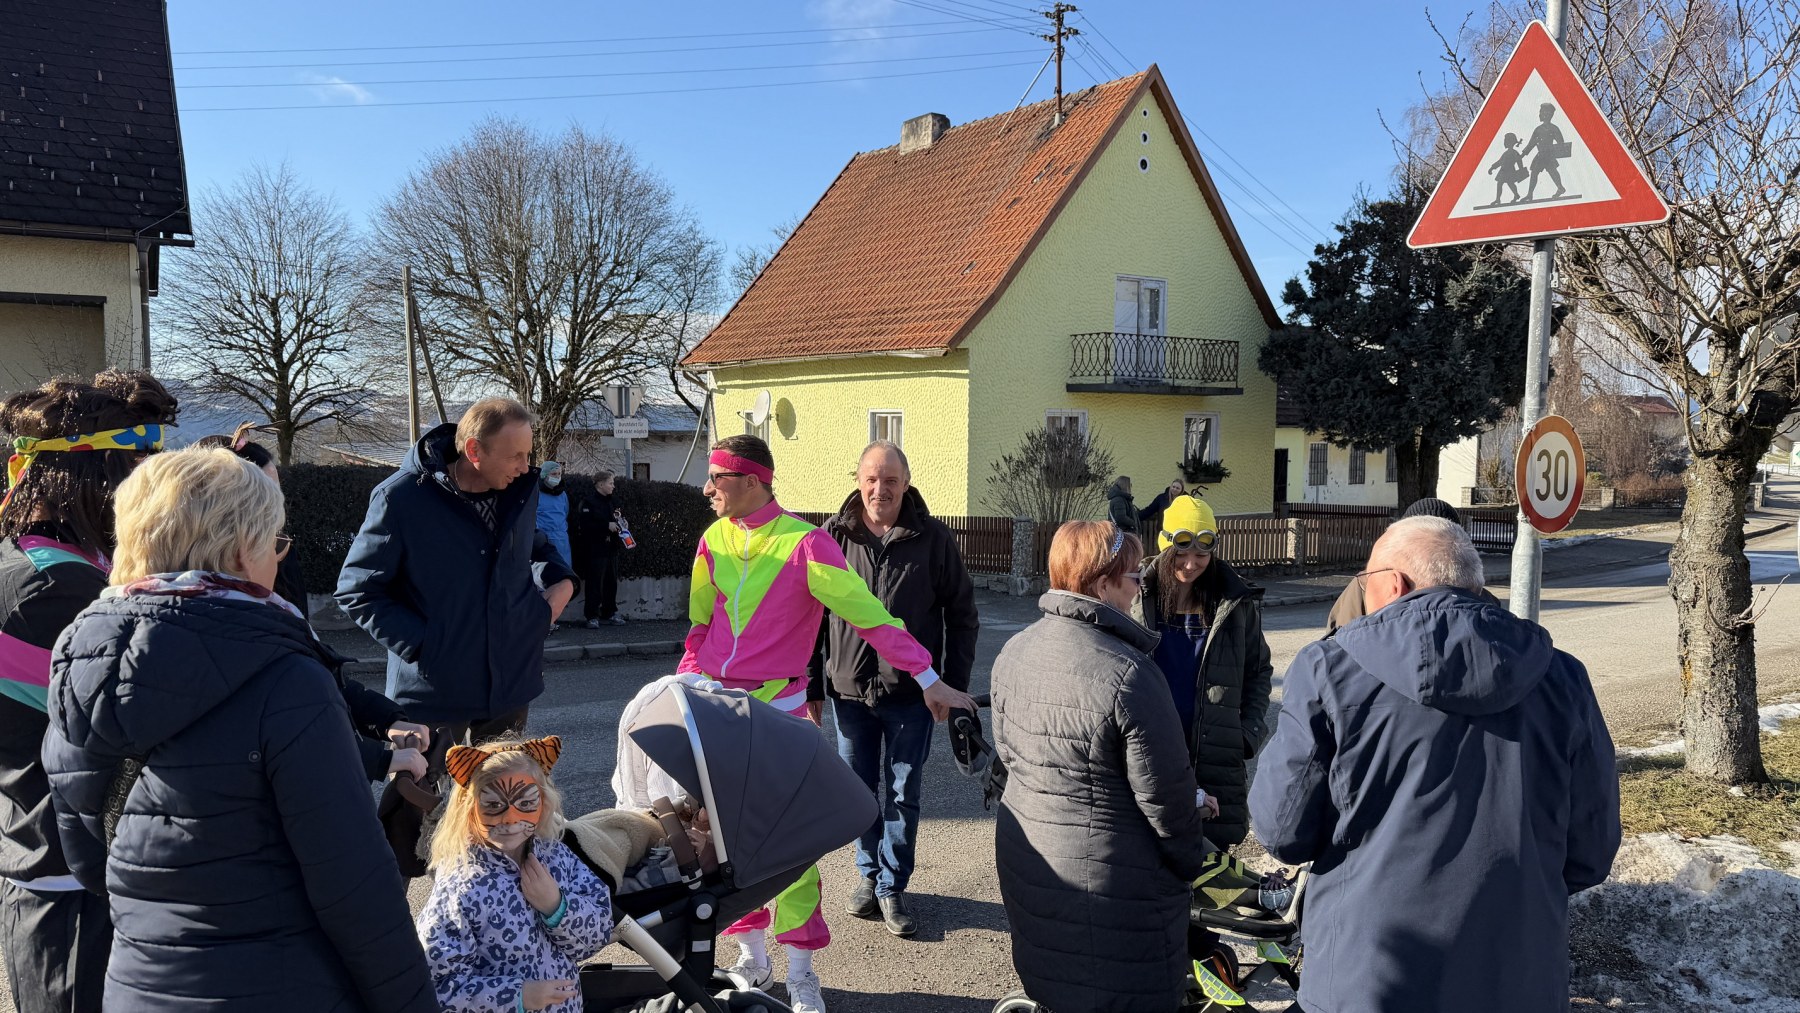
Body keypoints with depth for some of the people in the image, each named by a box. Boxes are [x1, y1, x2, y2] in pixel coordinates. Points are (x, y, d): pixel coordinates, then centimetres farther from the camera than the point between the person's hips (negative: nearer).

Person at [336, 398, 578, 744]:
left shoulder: (521, 488, 0)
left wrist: (560, 579, 1)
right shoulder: (401, 498, -16)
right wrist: (419, 644, -19)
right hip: (434, 692, -4)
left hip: (510, 687, 5)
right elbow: (356, 592, -10)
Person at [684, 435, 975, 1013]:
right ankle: (751, 955, 27)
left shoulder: (803, 543, -12)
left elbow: (868, 614, -14)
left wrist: (930, 680, -16)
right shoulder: (714, 539, 5)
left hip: (777, 710, -5)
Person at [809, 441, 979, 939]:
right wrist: (810, 684, 4)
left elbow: (962, 616, 2)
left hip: (910, 692, -1)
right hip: (849, 688, 2)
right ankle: (869, 873, 33)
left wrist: (955, 687, -2)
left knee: (904, 796, 6)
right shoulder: (833, 536, -2)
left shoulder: (933, 538, -5)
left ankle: (891, 887, 21)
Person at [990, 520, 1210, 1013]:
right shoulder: (1127, 672, -24)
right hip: (1114, 878, -7)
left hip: (1024, 861, 7)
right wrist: (1190, 860, -1)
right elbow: (1164, 792, -18)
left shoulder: (1012, 653, -2)